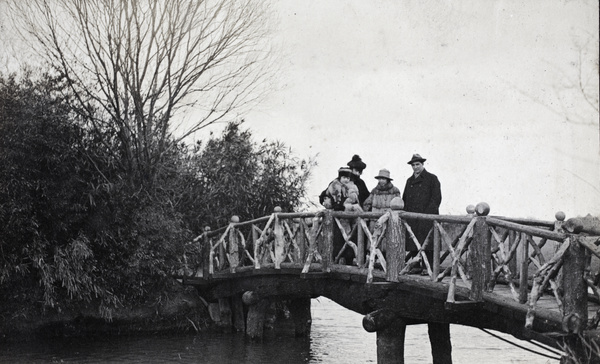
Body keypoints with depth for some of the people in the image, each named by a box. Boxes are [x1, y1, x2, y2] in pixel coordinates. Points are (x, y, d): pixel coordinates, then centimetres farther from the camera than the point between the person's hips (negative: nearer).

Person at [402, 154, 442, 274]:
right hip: (412, 218, 6)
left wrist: (427, 213, -12)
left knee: (427, 244, -9)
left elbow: (436, 198, -4)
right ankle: (416, 265, 7)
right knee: (413, 243, 2)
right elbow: (405, 199, 24)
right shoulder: (409, 181, 20)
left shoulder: (432, 179, 2)